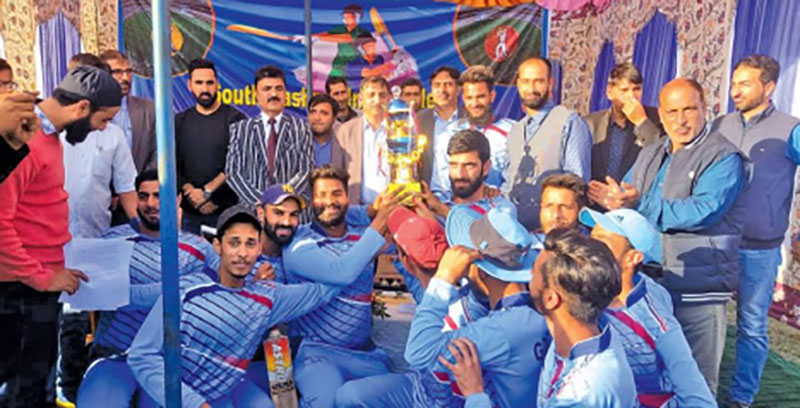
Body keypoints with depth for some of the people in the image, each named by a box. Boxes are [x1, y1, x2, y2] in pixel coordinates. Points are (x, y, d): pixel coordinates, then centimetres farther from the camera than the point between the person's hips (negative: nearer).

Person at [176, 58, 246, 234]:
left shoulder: (234, 119, 0)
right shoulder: (179, 121, 11)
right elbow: (174, 166, 5)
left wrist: (207, 191, -11)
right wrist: (192, 193, -9)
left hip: (226, 208, -3)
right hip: (190, 210, 3)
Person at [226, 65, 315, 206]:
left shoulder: (301, 128, 10)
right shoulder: (240, 129, 11)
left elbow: (306, 170, 2)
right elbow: (232, 172, 4)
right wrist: (258, 201, -9)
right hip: (252, 206, 0)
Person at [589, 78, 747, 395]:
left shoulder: (723, 157, -8)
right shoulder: (649, 156, 14)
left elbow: (703, 212, -22)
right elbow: (626, 198, 13)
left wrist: (641, 205, -22)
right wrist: (612, 199, -10)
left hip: (697, 293, -6)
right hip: (646, 284, 6)